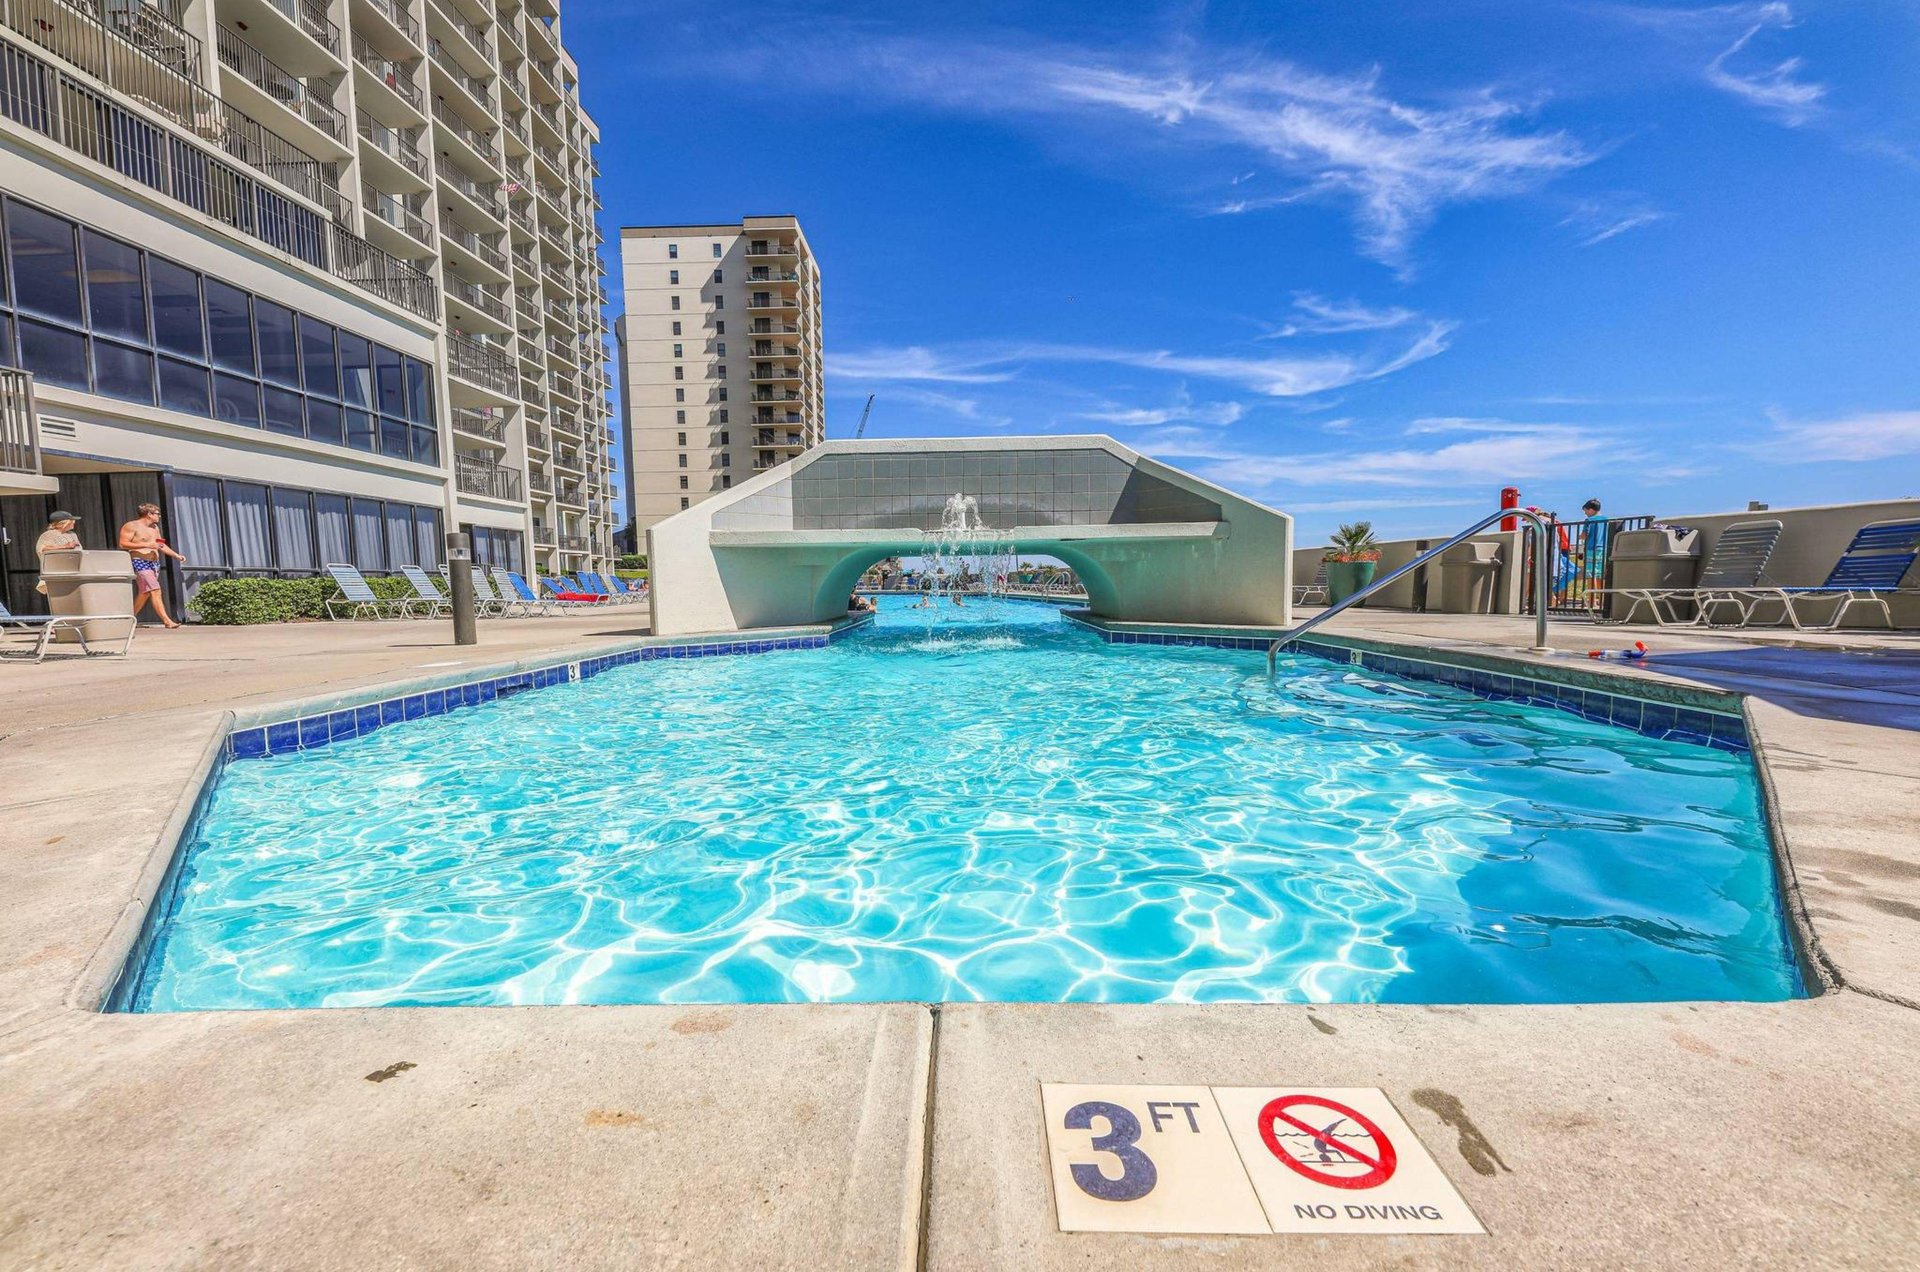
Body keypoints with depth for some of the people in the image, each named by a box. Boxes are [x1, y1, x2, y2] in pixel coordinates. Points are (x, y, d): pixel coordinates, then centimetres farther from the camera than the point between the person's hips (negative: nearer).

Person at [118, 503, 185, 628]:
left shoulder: (155, 527, 18)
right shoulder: (131, 526, -7)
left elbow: (161, 545, 25)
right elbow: (123, 544, -14)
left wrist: (177, 556, 16)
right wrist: (146, 545, -19)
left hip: (155, 563, 9)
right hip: (140, 563, -9)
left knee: (144, 593, 14)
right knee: (155, 590, -18)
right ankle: (166, 620, -25)